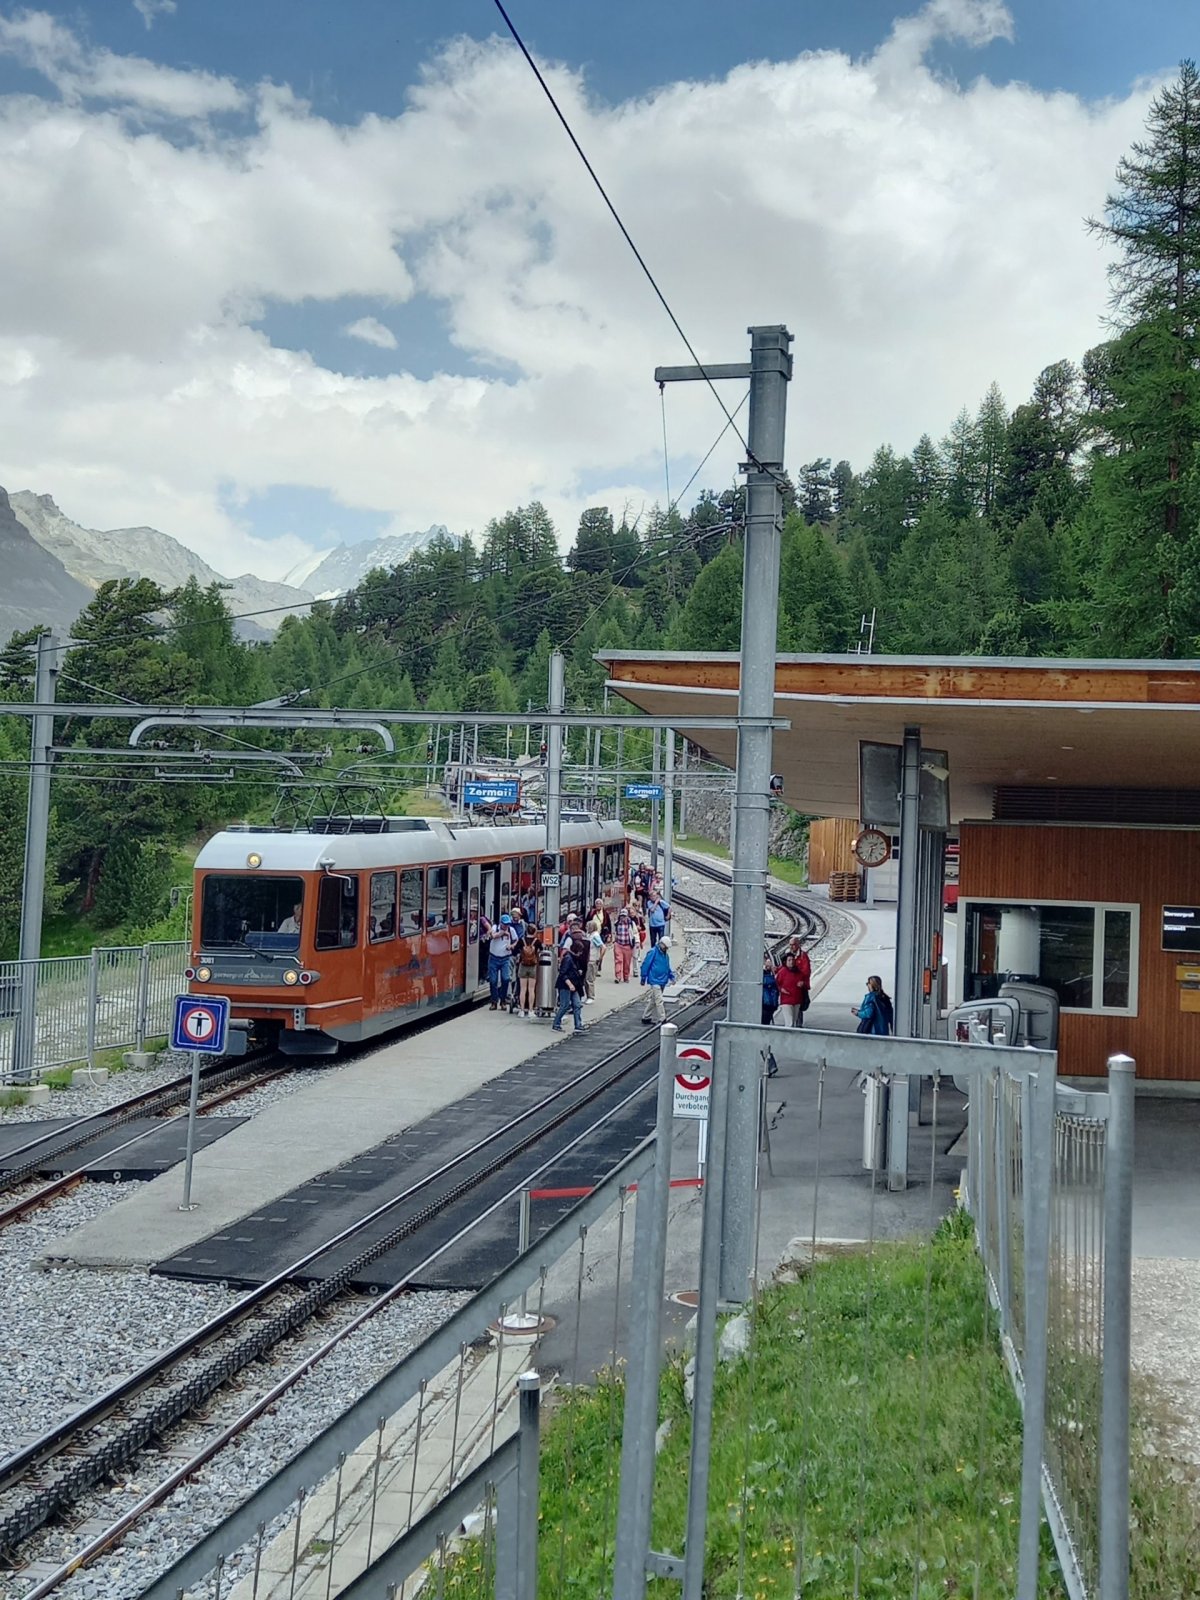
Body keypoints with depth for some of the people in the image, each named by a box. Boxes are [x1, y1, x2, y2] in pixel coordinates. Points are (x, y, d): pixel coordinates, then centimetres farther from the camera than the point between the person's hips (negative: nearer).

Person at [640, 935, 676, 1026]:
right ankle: (662, 1019, -8)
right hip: (654, 981, -8)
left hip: (662, 982, 8)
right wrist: (643, 978, -11)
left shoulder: (665, 955, 15)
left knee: (651, 1001, 13)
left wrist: (671, 977, 11)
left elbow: (668, 968, 25)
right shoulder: (652, 952, -11)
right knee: (659, 1000, -9)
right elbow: (645, 965, -12)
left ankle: (646, 1018, 20)